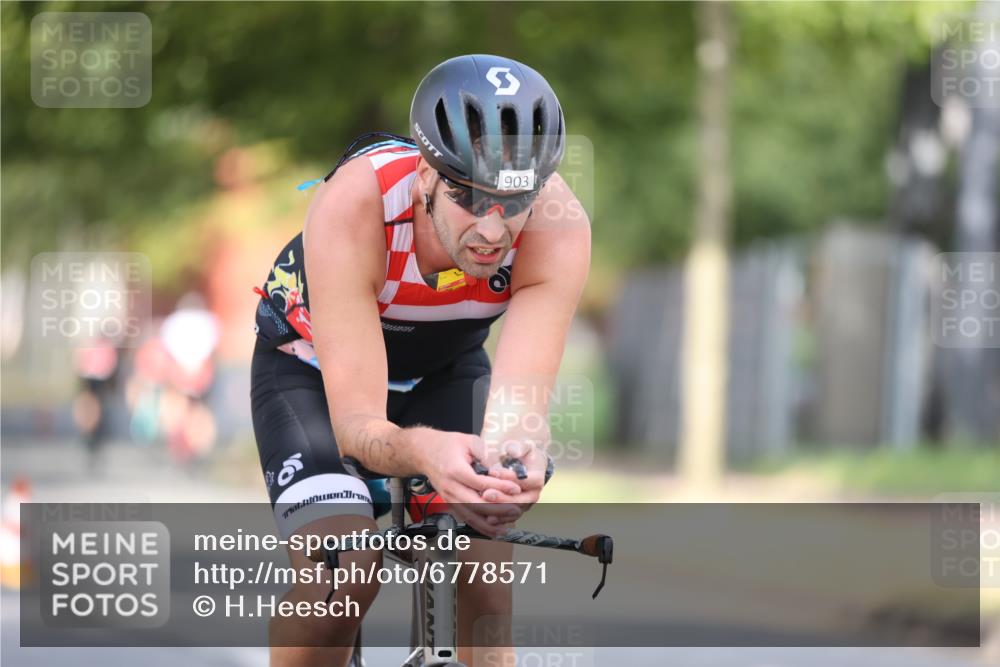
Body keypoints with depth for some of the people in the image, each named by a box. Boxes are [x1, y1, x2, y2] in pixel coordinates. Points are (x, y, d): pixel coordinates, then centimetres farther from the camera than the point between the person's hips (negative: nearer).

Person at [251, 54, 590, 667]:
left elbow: (520, 401, -41)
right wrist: (423, 452, -65)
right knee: (340, 573, -25)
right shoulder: (353, 206, -40)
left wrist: (514, 455, -65)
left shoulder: (558, 225, -34)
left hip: (444, 371, 3)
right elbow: (356, 423, -42)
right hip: (315, 367, -2)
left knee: (490, 578, -18)